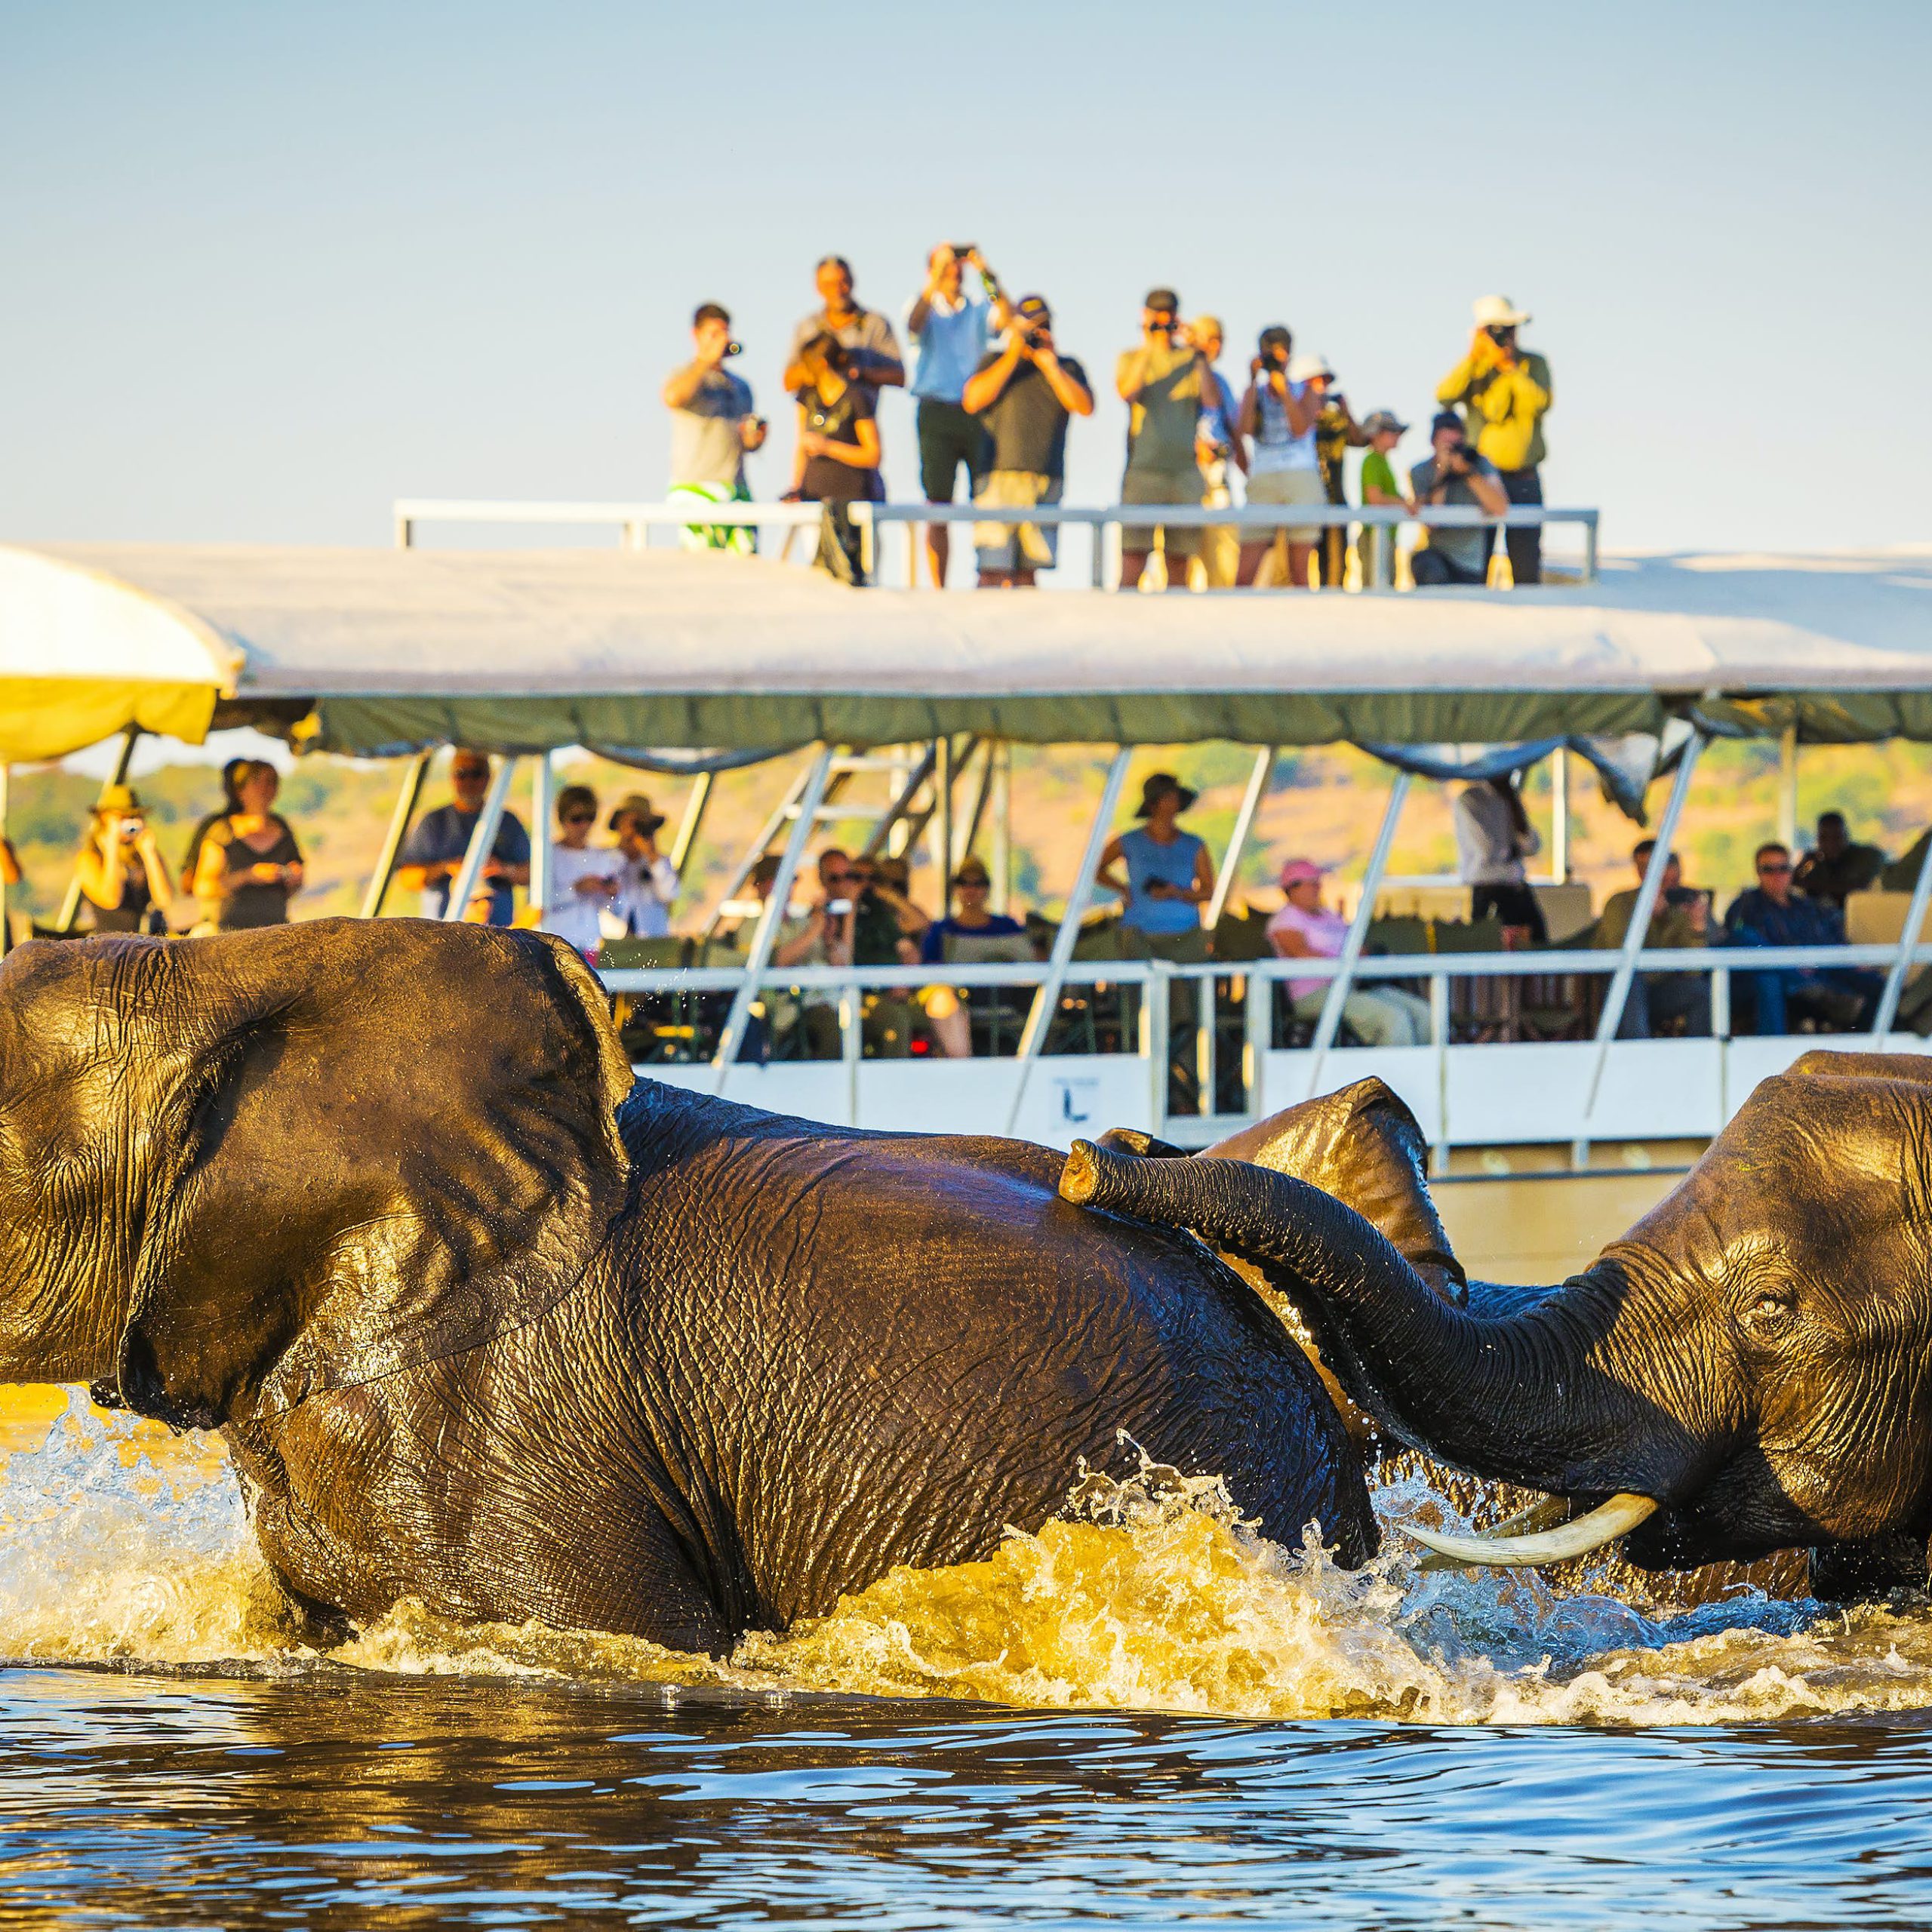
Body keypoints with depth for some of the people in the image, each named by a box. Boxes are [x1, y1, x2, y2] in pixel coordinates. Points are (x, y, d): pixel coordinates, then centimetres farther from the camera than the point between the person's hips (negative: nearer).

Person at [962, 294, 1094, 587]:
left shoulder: (1067, 368, 16)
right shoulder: (994, 362, 13)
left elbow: (1085, 407, 1)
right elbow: (973, 401, -4)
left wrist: (1050, 367, -4)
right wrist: (1012, 357, -4)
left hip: (1047, 482, 2)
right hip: (1001, 476, -2)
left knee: (1028, 570, 0)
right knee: (994, 569, -12)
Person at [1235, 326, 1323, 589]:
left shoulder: (1304, 392, 11)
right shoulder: (1254, 394, 16)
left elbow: (1301, 428, -8)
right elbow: (1243, 429, -4)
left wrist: (1283, 387, -6)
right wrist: (1253, 382, 0)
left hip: (1301, 480, -1)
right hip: (1263, 483, 1)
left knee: (1299, 574, -4)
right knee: (1245, 574, -10)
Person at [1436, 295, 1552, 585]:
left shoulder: (1533, 364, 4)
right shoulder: (1472, 367, 7)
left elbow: (1540, 403, -14)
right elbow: (1444, 397, -10)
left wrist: (1508, 365, -14)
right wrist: (1473, 357, -12)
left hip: (1523, 477, -1)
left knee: (1526, 569, -3)